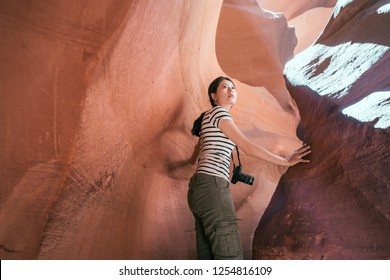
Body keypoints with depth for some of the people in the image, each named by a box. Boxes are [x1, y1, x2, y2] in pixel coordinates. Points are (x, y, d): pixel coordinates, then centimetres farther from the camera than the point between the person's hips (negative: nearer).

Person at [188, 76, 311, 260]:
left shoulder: (209, 121, 27)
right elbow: (248, 148, -8)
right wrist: (286, 161, -2)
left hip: (201, 188, 10)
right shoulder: (218, 112, -2)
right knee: (230, 256, -12)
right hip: (211, 187, -10)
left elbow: (195, 159, 33)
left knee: (208, 257, 7)